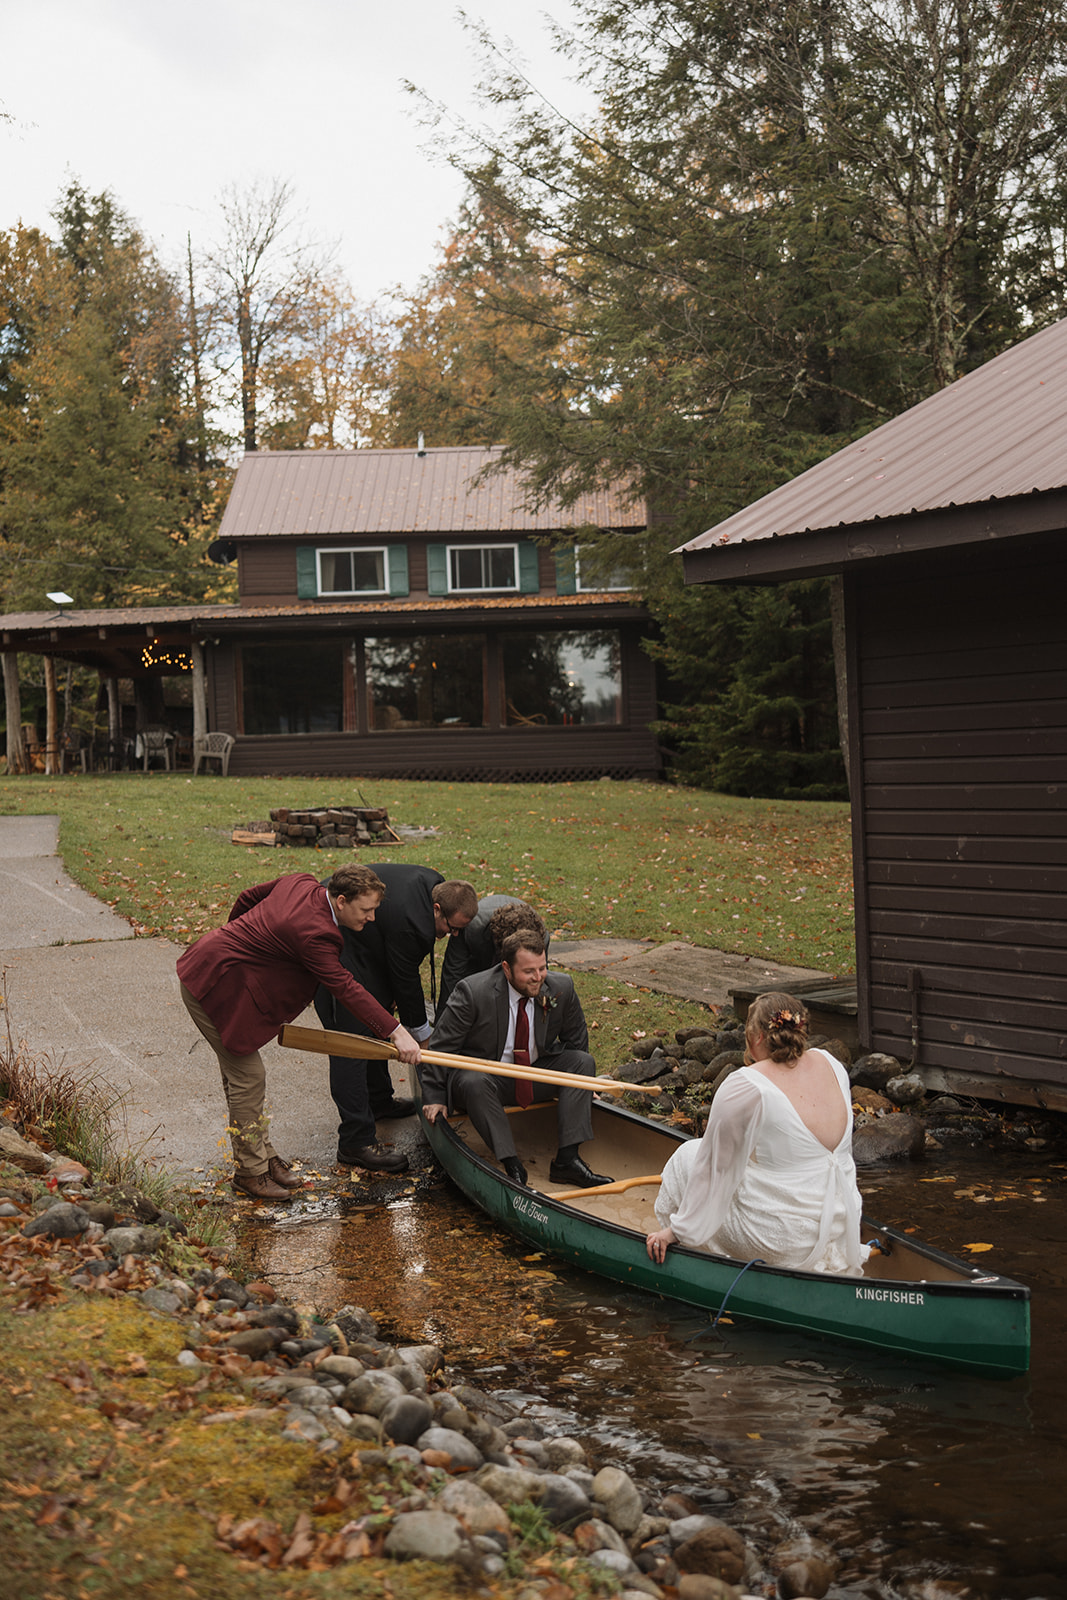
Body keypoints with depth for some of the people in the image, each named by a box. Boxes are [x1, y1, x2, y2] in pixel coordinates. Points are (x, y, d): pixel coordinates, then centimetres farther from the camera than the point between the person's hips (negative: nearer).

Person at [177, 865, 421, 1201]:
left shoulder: (301, 883, -1)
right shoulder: (313, 932, -28)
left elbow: (247, 898, 13)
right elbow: (345, 988, -27)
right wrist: (396, 1032, -26)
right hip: (212, 983, -10)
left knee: (237, 1069, 16)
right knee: (248, 1077, -2)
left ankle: (262, 1154, 26)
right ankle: (250, 1171, 10)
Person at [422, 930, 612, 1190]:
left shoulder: (560, 987, -11)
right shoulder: (472, 992, -22)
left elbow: (575, 1039, 8)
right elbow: (440, 1046, -13)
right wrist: (435, 1098, -13)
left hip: (537, 1073, 4)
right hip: (487, 1077, -4)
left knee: (584, 1061, -17)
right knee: (472, 1083, -36)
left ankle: (567, 1159, -23)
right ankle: (512, 1167, -34)